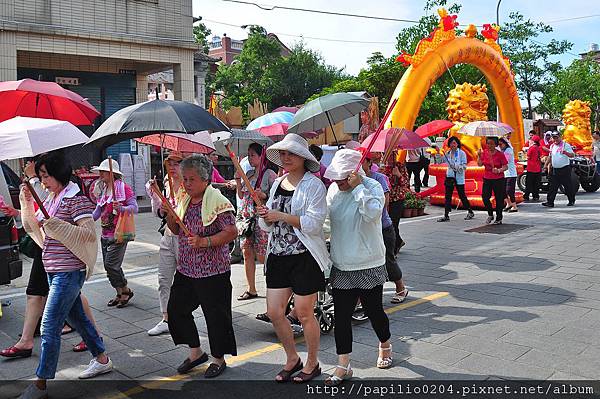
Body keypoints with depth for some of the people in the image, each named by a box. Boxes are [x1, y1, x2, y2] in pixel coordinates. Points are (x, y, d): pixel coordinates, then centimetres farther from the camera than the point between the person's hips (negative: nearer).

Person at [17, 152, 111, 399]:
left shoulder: (77, 199, -14)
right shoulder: (50, 199, 12)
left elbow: (88, 234, -22)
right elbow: (35, 229, 20)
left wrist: (54, 224, -29)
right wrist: (26, 204, 6)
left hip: (69, 272, -9)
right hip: (53, 271, 9)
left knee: (49, 327, -5)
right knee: (76, 317, 18)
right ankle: (102, 360, 33)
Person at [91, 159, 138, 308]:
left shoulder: (124, 188, -9)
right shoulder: (102, 189, 13)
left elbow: (135, 207, -15)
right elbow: (97, 212, 19)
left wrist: (121, 209, -32)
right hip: (105, 235, 8)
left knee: (111, 265, -12)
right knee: (109, 266, 10)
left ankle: (126, 290, 8)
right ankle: (120, 294, 23)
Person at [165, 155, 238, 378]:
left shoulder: (217, 201, -13)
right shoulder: (184, 201, 10)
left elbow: (232, 232, -18)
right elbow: (177, 230, 19)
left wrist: (204, 242, -26)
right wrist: (169, 214, 0)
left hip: (212, 271, -8)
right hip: (186, 269, 8)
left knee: (216, 315, 3)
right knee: (176, 309, 12)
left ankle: (218, 359, 23)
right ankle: (196, 352, 29)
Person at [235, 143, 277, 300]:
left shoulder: (269, 174, -5)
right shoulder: (248, 174, 14)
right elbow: (241, 196, 17)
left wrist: (263, 195, -22)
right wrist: (238, 179, 5)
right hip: (245, 216, 7)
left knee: (262, 256, -6)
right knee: (247, 253, 8)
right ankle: (251, 290, 18)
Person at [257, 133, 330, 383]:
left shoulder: (313, 185, -8)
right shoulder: (277, 183, 12)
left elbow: (314, 224, -18)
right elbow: (267, 226, 15)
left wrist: (281, 216, -20)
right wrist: (265, 217, -8)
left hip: (305, 257, -6)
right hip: (278, 256, 7)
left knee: (304, 314, 4)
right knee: (274, 312, 7)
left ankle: (312, 364, 26)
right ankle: (292, 359, 29)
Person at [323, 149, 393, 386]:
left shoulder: (372, 187, -12)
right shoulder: (333, 189, 4)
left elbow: (373, 213, -32)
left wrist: (357, 187, -26)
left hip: (368, 266, -4)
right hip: (341, 266, 5)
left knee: (373, 311, 10)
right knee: (341, 315, 4)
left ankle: (385, 345, 40)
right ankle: (343, 366, 15)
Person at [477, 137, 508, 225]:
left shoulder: (500, 154, -8)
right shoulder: (484, 152, 5)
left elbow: (506, 166, -7)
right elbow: (480, 164, 5)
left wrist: (499, 170, -24)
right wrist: (479, 155, -8)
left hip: (498, 179, -4)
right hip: (487, 179, 4)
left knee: (499, 199, 3)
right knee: (485, 197, -5)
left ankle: (499, 219, 17)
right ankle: (490, 215, 18)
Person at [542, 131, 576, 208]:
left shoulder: (566, 145, -6)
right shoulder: (552, 146, 13)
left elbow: (572, 155, -13)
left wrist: (566, 153, -31)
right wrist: (546, 165, 18)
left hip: (564, 169, -5)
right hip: (554, 170, 5)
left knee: (568, 186, 5)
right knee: (552, 187, 2)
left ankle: (572, 201, 19)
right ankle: (550, 202, 1)